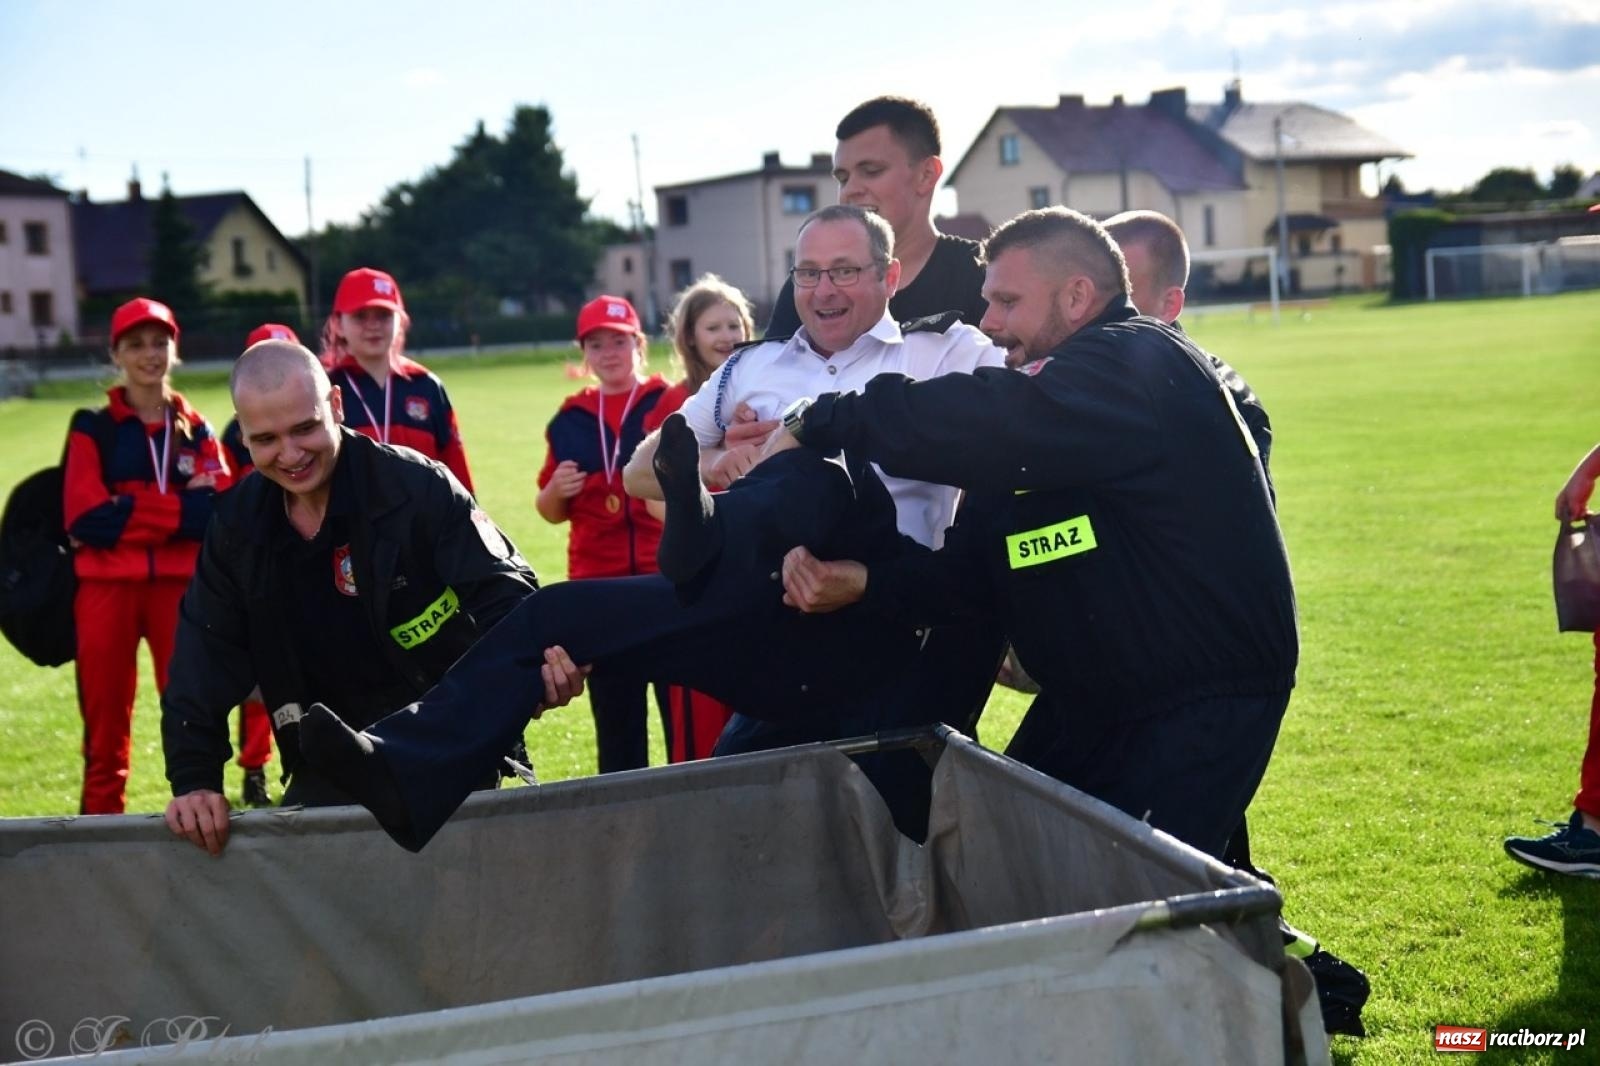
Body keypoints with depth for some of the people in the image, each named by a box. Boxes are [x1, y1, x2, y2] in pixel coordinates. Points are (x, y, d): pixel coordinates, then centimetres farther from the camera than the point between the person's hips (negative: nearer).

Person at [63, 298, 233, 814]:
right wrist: (183, 507, -12)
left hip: (181, 587, 2)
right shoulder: (93, 428, 4)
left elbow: (223, 512, -3)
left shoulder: (196, 431, 11)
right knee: (106, 720, 4)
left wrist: (128, 512, -12)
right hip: (107, 588, -1)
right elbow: (86, 518, -9)